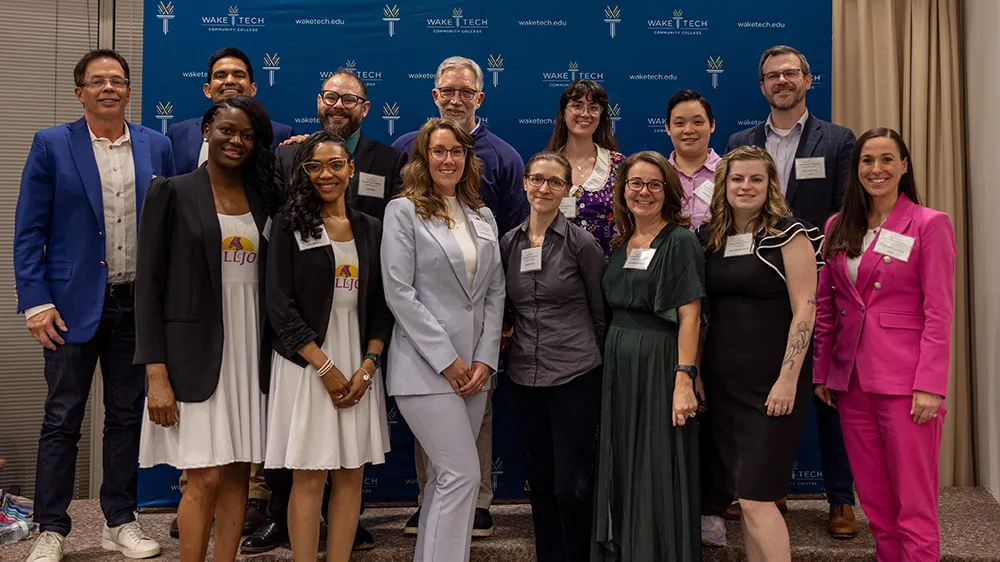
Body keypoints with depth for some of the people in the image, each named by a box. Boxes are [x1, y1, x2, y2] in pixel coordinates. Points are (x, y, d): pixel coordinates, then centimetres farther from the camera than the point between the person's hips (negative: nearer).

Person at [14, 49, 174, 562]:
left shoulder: (156, 147, 6)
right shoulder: (52, 145, 0)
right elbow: (28, 231, -2)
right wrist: (35, 302, -10)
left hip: (138, 304, 3)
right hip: (74, 304, -2)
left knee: (126, 416, 11)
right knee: (62, 419, 5)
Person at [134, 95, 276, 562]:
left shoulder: (263, 199, 11)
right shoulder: (172, 192, -1)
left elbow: (273, 282, 11)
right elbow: (149, 287, -6)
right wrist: (156, 375, -11)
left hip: (250, 354, 4)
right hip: (195, 355, -4)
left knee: (238, 473, 8)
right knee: (206, 478, -3)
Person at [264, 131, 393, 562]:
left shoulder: (370, 229, 10)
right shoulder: (291, 224, 0)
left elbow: (382, 306, 9)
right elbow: (279, 304, -7)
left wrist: (367, 366, -5)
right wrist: (325, 366, -12)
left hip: (359, 364, 4)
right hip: (307, 363, -3)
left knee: (351, 474, 7)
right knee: (309, 477, 0)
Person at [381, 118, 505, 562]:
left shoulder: (483, 217, 14)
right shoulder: (403, 211, -2)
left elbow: (495, 292, 11)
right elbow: (399, 292, -10)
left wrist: (485, 359, -1)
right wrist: (447, 359, -13)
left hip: (474, 367, 6)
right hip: (425, 365, -5)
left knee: (444, 477, 12)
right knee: (463, 474, -9)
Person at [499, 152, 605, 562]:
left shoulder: (582, 243, -5)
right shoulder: (508, 243, 6)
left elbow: (600, 313, 2)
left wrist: (590, 361, 7)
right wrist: (518, 343, 14)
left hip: (575, 378, -4)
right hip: (524, 378, 4)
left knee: (572, 485, 0)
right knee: (540, 483, 13)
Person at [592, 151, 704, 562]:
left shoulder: (680, 242, -7)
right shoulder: (620, 245, 13)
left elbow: (689, 316, -14)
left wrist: (684, 380, -21)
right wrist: (612, 357, 7)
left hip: (660, 364, -7)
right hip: (618, 365, 7)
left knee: (658, 470, 0)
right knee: (622, 469, 13)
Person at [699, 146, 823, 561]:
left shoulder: (788, 234, -6)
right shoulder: (710, 238, 10)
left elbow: (804, 310, -11)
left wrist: (788, 380, -17)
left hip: (771, 383, -5)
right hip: (722, 382, 5)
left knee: (755, 497, -6)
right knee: (743, 496, 11)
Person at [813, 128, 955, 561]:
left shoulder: (929, 224, -4)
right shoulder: (838, 228, 10)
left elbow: (938, 313, -8)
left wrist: (929, 384, -14)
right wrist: (822, 372, 9)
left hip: (905, 380, -4)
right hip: (851, 379, 5)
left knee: (913, 505, 0)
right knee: (874, 500, 12)